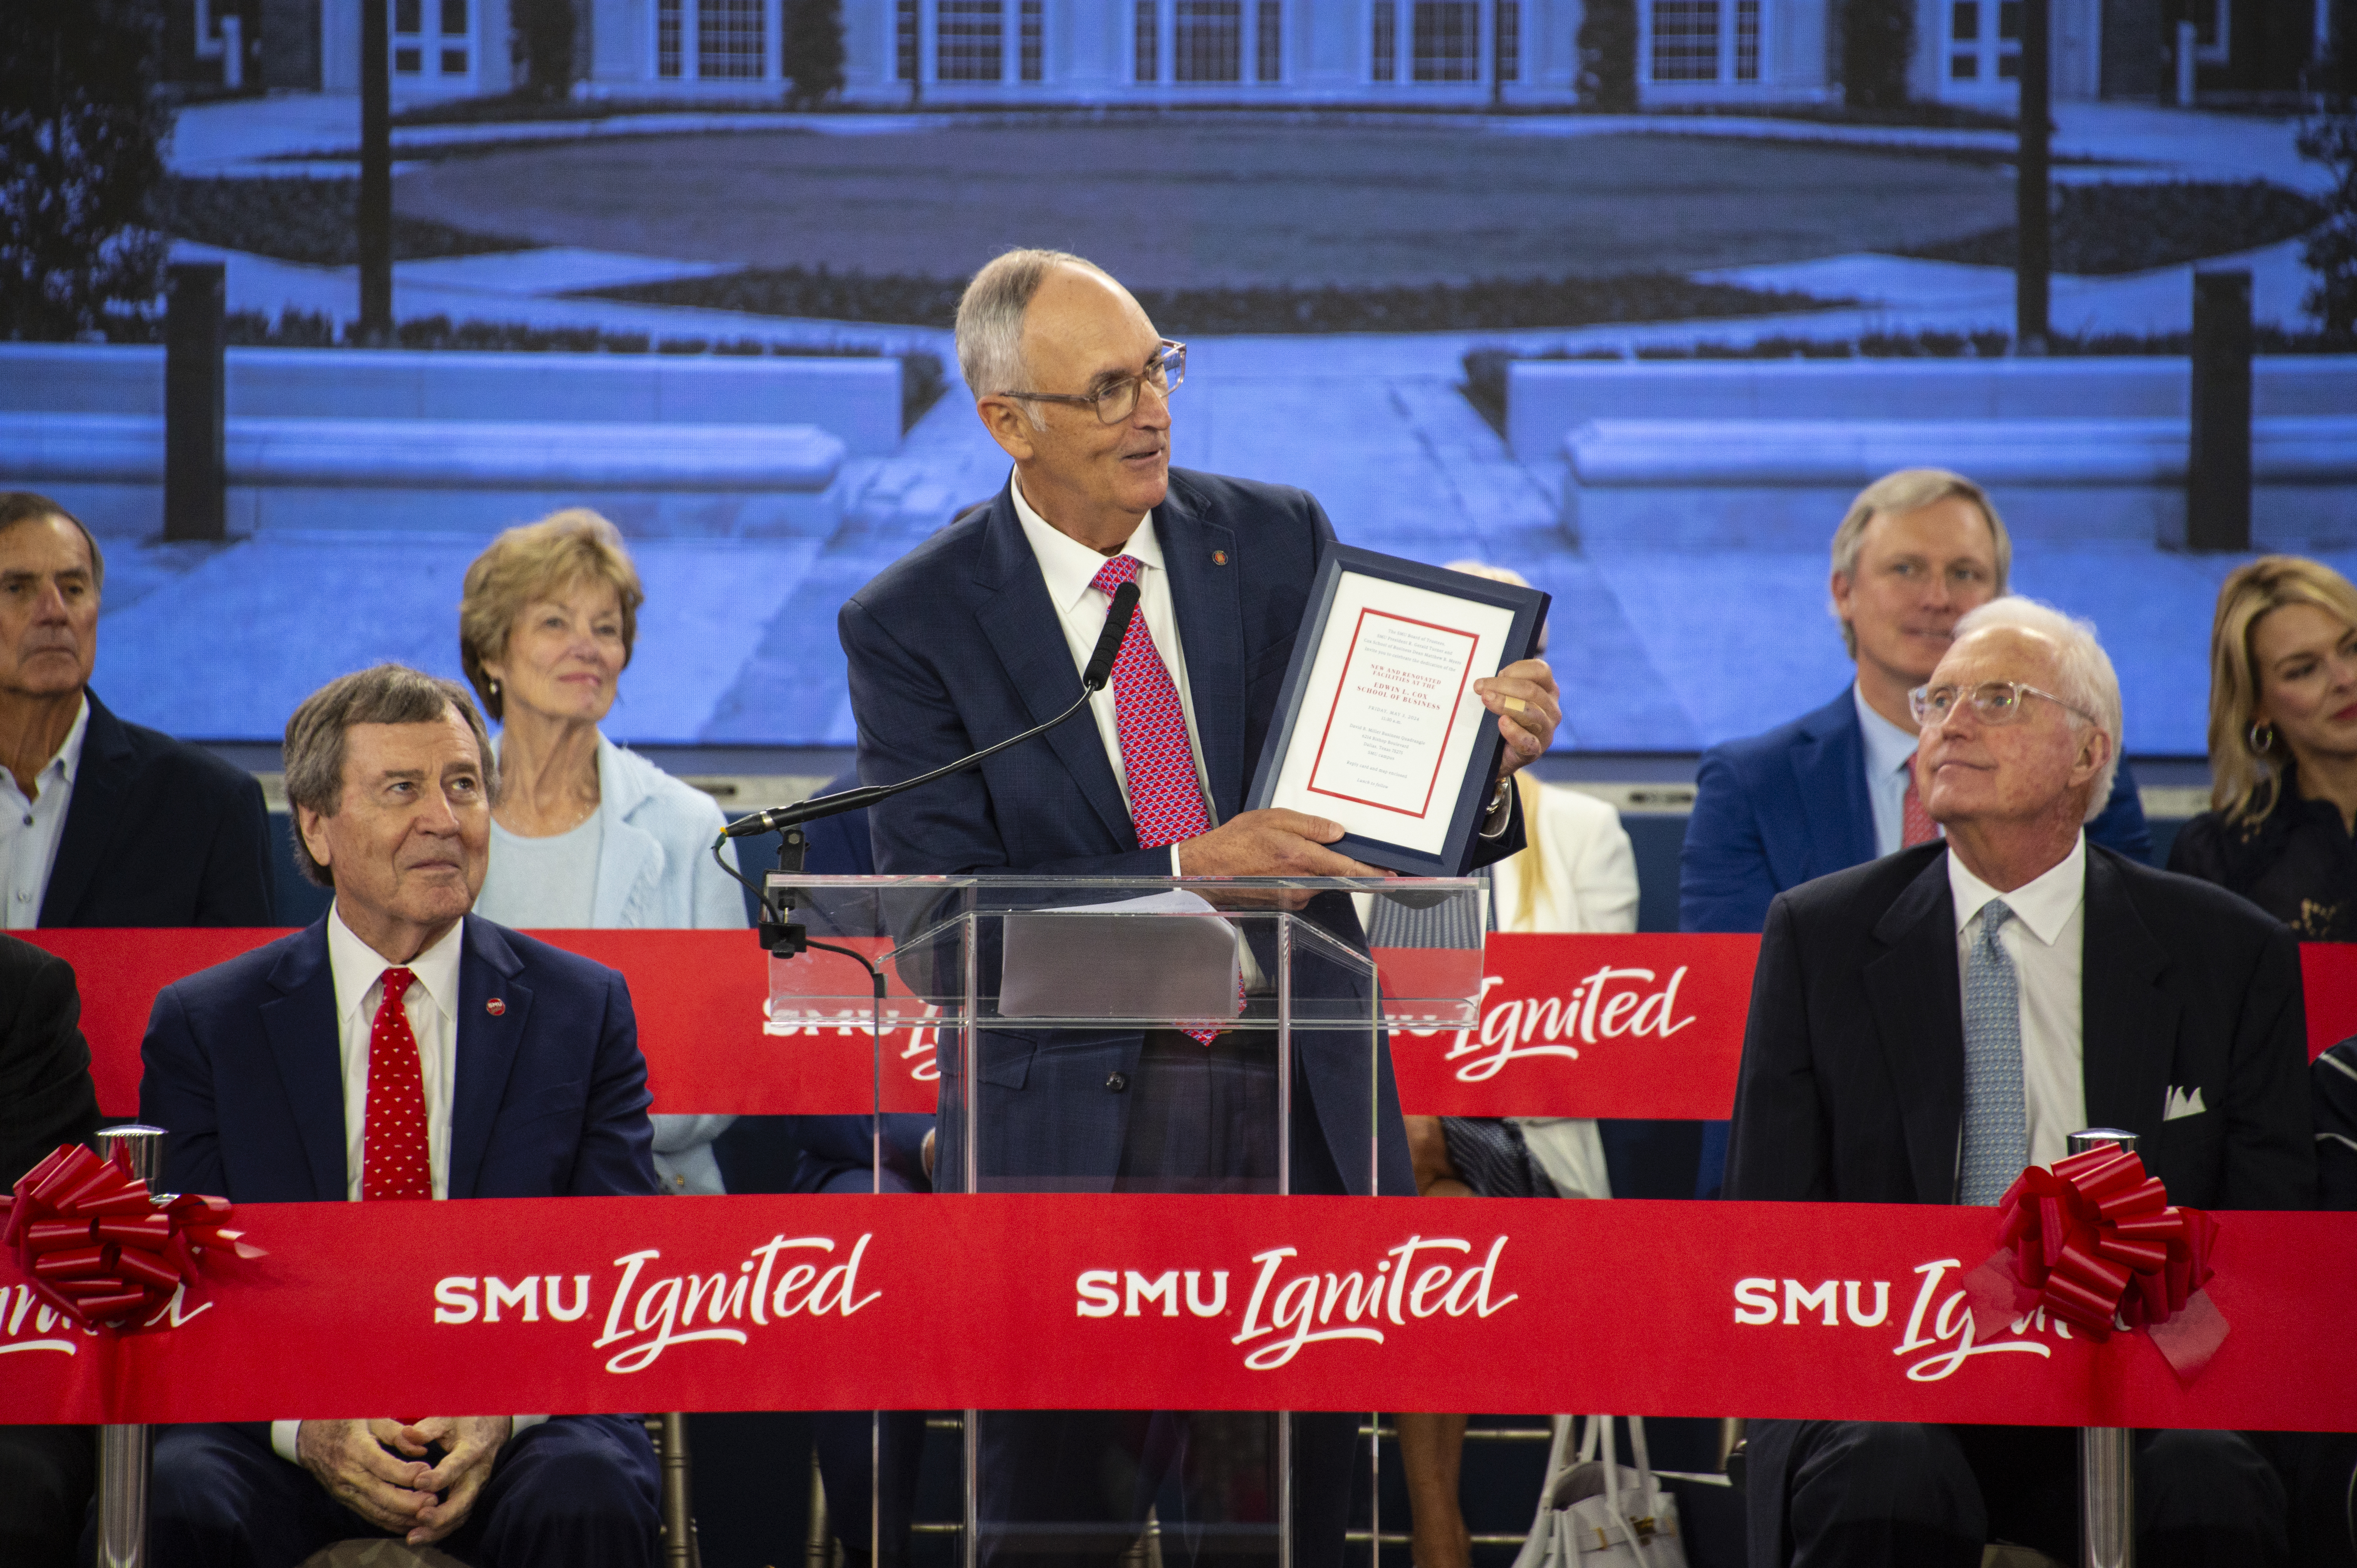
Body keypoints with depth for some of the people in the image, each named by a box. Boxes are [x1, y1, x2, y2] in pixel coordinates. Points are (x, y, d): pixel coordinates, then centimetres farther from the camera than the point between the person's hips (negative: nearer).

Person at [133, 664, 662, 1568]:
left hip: (521, 1425, 0)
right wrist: (303, 1426, -19)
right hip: (277, 1444, 0)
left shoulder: (583, 1011, 10)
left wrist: (501, 1414, -17)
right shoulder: (203, 1026, 8)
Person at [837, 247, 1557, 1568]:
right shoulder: (912, 625, -3)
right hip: (1071, 1141, -2)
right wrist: (1188, 870, -22)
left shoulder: (1280, 542, 6)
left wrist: (1486, 754, -15)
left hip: (1298, 1115, 2)